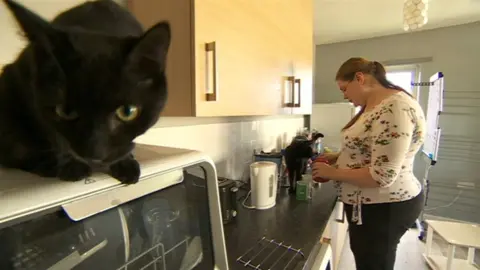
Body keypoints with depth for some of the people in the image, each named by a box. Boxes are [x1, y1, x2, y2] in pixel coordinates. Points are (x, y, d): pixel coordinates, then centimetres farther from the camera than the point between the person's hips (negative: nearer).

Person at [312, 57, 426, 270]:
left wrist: (332, 173, -18)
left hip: (384, 208, -9)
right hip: (371, 205, 10)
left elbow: (381, 176, -29)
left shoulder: (395, 108, -26)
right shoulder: (373, 105, 7)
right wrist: (337, 157, 4)